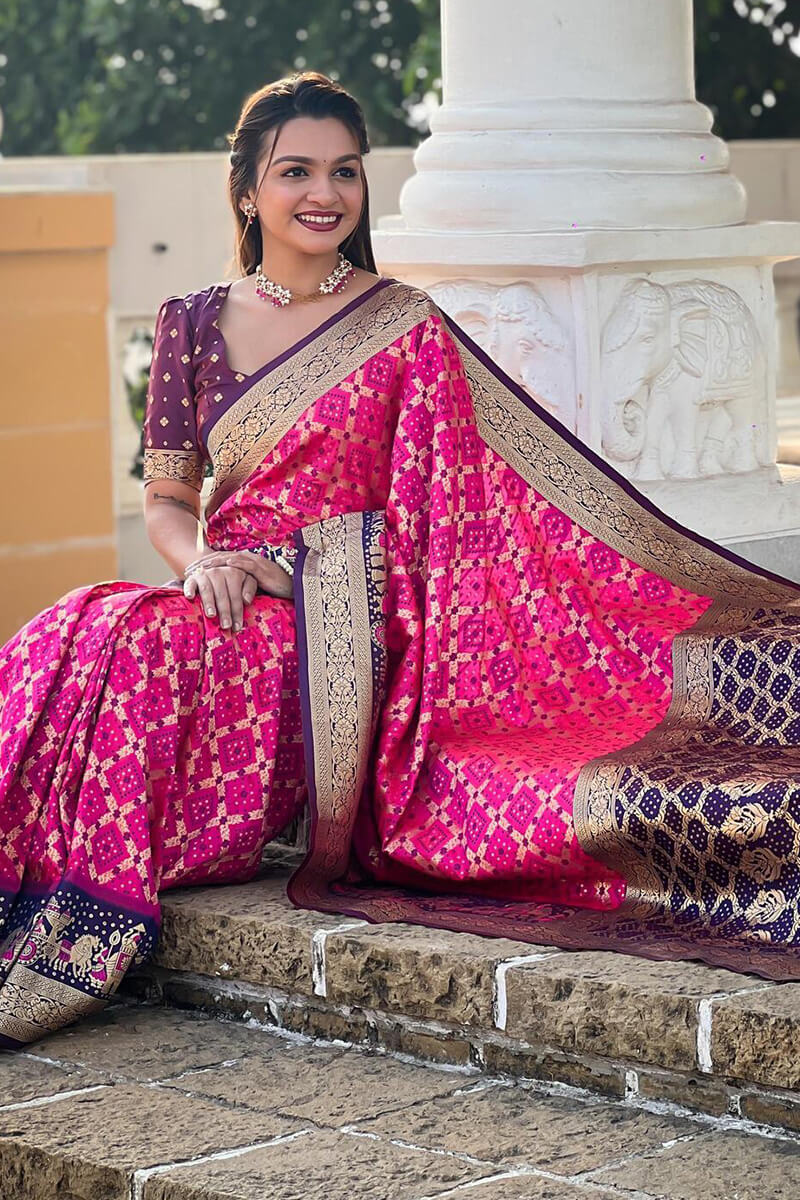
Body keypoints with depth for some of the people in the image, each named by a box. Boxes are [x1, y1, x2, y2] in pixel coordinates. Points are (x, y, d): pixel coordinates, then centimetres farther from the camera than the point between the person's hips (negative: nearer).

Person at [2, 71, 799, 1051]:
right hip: (232, 602, 4)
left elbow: (527, 478, 0)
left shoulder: (404, 328, 3)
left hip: (343, 631, -4)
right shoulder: (193, 326, 12)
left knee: (139, 656, -30)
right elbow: (166, 499, 15)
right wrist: (202, 560, -9)